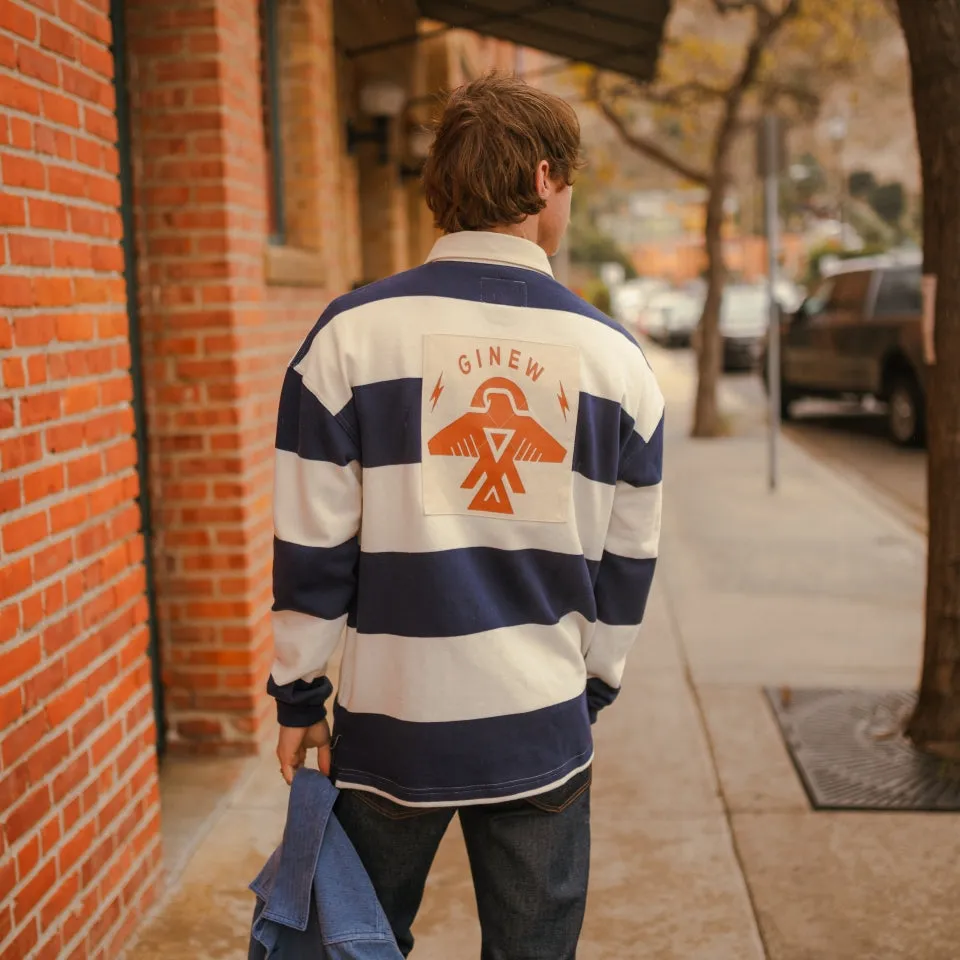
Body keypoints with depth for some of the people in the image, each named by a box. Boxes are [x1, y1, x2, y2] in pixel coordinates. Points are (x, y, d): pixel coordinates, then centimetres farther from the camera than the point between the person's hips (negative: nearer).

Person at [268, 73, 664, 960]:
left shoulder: (354, 332, -9)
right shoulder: (613, 354, -2)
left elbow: (311, 545, -7)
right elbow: (629, 557, 6)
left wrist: (299, 695, 5)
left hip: (391, 726, -1)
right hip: (544, 731, 1)